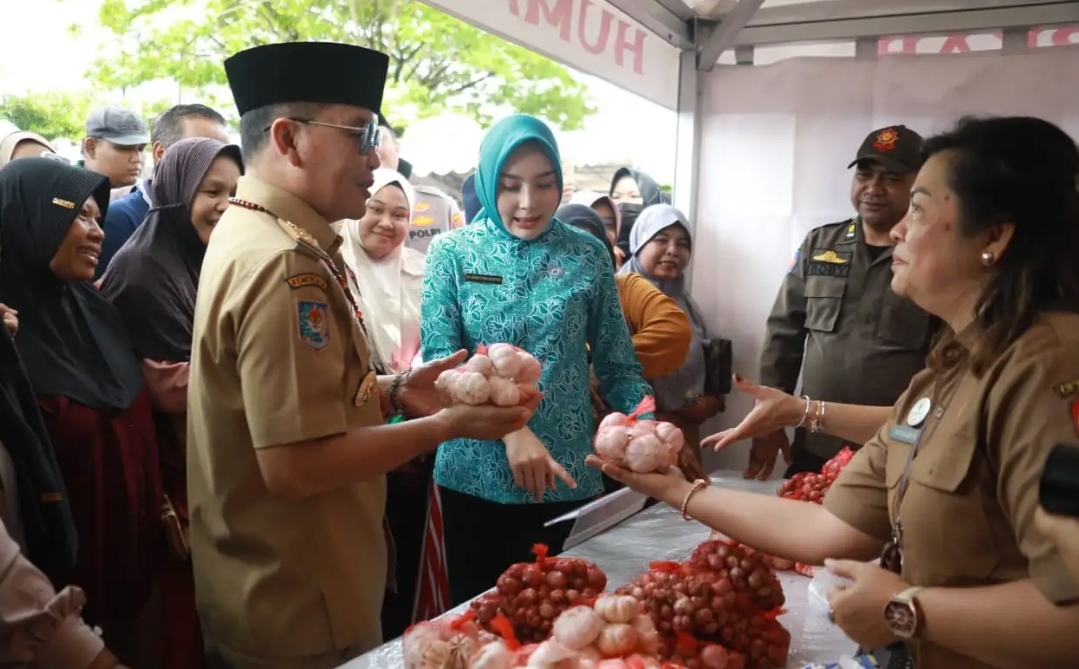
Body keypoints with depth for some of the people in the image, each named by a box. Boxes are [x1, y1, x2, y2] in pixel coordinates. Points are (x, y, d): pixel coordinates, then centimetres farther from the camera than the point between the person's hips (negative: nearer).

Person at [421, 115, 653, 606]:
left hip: (565, 479, 1)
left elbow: (618, 367, 3)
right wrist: (510, 429, -24)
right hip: (474, 476, 0)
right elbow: (440, 359, -10)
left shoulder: (588, 256, 1)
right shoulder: (452, 252, -2)